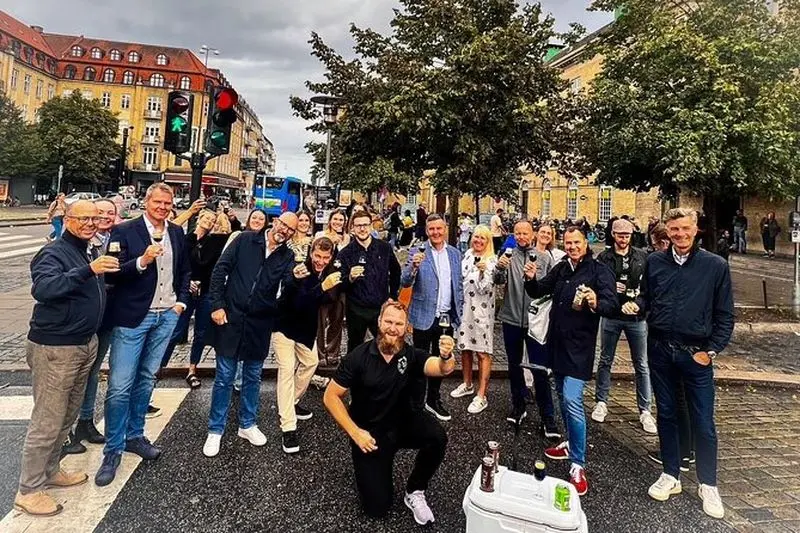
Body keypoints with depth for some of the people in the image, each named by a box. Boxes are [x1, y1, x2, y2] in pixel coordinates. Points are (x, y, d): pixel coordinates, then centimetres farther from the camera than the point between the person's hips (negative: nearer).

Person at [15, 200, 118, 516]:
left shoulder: (91, 252, 10)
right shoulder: (53, 253, -15)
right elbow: (42, 289, -34)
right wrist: (87, 270, -43)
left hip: (86, 344, 8)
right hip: (54, 349, -8)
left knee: (67, 417, 19)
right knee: (47, 422, 1)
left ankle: (50, 472, 36)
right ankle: (28, 491, 16)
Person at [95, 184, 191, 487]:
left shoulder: (177, 233, 7)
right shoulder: (125, 231, -7)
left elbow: (184, 270, 17)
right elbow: (112, 273, -11)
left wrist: (181, 301, 8)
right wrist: (142, 261, -25)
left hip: (167, 315, 5)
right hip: (132, 316, -4)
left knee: (146, 379, 15)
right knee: (120, 386, -3)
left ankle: (134, 436, 30)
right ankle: (113, 450, 12)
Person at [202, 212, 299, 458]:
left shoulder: (288, 257, 1)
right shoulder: (246, 240, -3)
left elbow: (289, 291, -11)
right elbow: (220, 270, -3)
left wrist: (297, 280, -34)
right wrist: (217, 305, -9)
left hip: (260, 325, 2)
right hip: (231, 318, -2)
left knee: (252, 377, 15)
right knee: (224, 377, 6)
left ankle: (247, 425, 32)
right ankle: (215, 430, 22)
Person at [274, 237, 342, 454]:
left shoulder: (330, 272, -7)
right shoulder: (299, 270, -27)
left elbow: (329, 299, 2)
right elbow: (298, 302, -39)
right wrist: (323, 286, -48)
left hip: (306, 327, 7)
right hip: (285, 325, -7)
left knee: (310, 362, 16)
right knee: (287, 370, -12)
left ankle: (290, 403, 37)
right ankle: (288, 428, -11)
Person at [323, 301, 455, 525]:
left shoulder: (412, 355, -13)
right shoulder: (358, 357, -16)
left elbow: (442, 369, -32)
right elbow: (331, 396, -11)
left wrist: (446, 357, -56)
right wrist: (355, 432, -19)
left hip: (403, 422, 2)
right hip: (369, 431, -2)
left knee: (438, 437, -29)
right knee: (377, 507, -6)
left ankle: (414, 491, -2)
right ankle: (370, 467, 27)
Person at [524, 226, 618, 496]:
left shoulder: (599, 271, -10)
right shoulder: (560, 269, 8)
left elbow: (612, 306, -19)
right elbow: (538, 292, 13)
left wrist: (596, 303, -41)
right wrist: (531, 279, -9)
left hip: (579, 347, -7)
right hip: (557, 343, 7)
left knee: (572, 400, -14)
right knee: (563, 396, 18)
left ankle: (578, 465, -3)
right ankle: (572, 444, 37)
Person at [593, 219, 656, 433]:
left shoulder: (642, 257, 3)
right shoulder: (604, 258, 1)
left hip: (637, 317, 0)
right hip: (611, 316, 0)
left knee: (642, 365, 6)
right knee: (605, 361, 12)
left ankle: (644, 410, 17)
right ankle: (601, 402, 26)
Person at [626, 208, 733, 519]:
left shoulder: (716, 265, -4)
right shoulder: (654, 262, 3)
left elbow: (725, 315, -1)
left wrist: (711, 351, -7)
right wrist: (635, 305, -9)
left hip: (696, 354, -2)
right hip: (660, 351, 3)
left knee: (703, 422, 4)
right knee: (666, 414, 13)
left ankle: (708, 485, 23)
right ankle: (671, 476, 28)